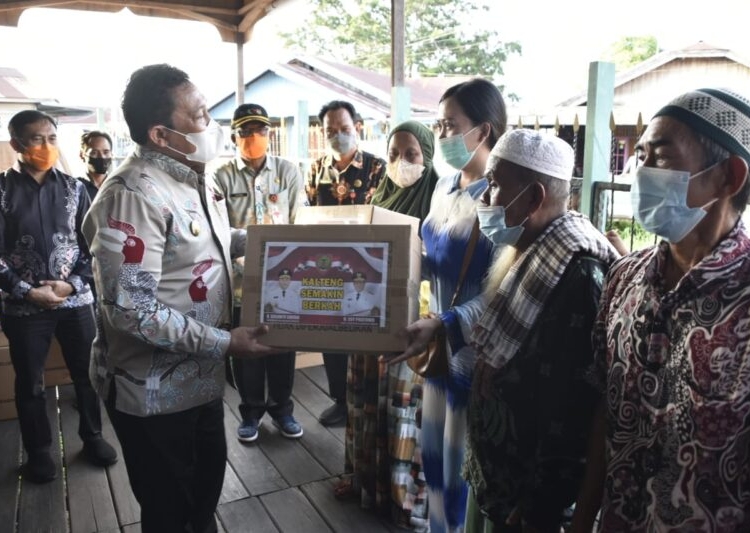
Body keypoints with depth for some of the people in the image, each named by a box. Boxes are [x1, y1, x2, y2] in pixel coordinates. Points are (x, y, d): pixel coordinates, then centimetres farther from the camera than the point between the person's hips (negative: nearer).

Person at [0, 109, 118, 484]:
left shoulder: (73, 189, 3)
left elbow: (92, 244, 2)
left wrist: (73, 283, -11)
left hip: (76, 300, 2)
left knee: (88, 372, 11)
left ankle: (92, 436, 31)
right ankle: (39, 450, 30)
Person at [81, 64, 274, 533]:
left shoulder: (192, 178, 4)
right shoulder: (133, 194, -26)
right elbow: (131, 311, -29)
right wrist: (225, 342, -25)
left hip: (200, 375, 9)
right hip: (154, 390, -8)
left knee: (208, 480, 27)